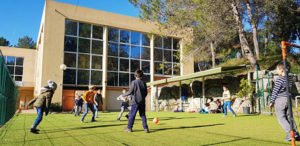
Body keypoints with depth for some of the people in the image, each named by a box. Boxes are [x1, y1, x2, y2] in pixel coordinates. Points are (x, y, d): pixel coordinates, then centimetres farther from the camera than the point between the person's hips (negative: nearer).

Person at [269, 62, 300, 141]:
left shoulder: (279, 80, -17)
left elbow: (275, 91, -12)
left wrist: (271, 102, -3)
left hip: (280, 100, -7)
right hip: (288, 99, 7)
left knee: (281, 118, 0)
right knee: (289, 117, 14)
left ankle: (290, 134, -6)